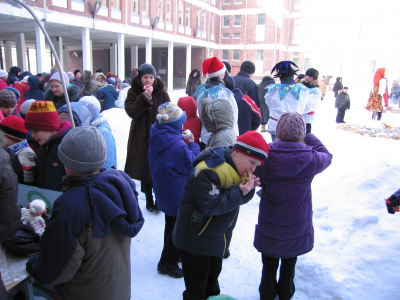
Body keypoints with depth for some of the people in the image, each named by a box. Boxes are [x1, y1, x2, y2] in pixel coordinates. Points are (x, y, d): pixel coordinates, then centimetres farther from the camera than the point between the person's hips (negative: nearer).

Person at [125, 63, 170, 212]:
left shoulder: (161, 91, 2)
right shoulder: (134, 92, 1)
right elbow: (131, 112, -13)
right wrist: (144, 97, -21)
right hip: (141, 137, 0)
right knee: (144, 167, 7)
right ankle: (148, 199, 22)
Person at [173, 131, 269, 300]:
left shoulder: (235, 168, -2)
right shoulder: (208, 171, -31)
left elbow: (239, 200, 3)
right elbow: (211, 206, -32)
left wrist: (248, 189, -18)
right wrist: (239, 192, -34)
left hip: (217, 238, 9)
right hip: (196, 239, -8)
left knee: (213, 274, 30)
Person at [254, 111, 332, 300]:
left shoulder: (266, 156, -20)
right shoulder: (310, 159, -20)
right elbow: (327, 156, 4)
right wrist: (310, 138, 14)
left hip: (269, 226, 0)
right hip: (297, 226, 1)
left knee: (269, 264, 22)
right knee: (289, 264, 26)